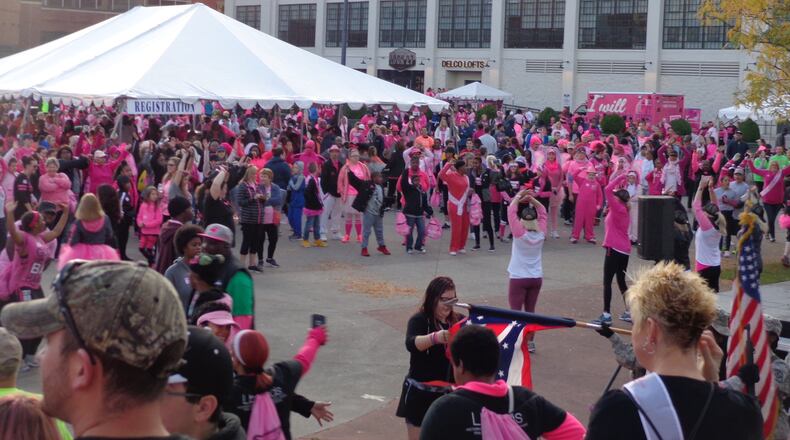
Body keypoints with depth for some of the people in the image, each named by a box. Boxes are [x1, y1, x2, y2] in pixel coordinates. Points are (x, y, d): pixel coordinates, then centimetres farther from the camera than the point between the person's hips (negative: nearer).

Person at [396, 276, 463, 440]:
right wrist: (435, 337, -51)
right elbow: (411, 344, -32)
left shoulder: (458, 320, 0)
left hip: (448, 393, 4)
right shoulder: (419, 320, -13)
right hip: (421, 394, -4)